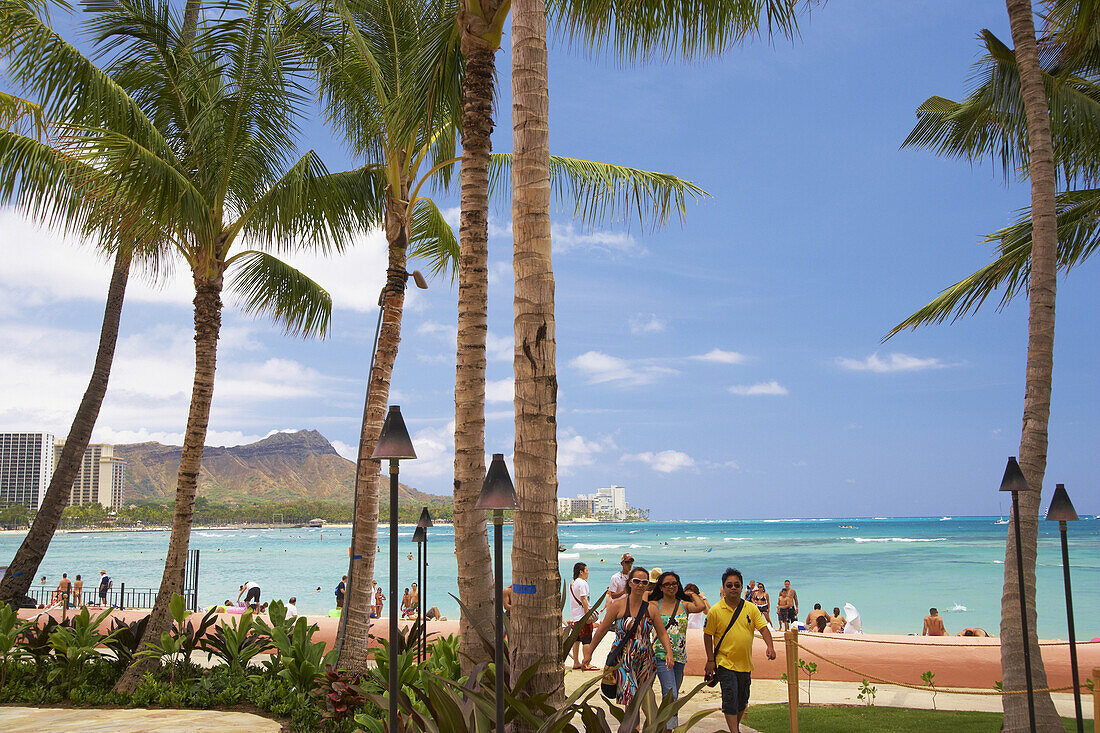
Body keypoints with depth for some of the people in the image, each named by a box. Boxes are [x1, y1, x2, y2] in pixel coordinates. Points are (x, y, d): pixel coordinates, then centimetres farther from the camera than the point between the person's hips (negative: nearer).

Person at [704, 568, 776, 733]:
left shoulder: (751, 609, 2)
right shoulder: (715, 611, -6)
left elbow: (763, 628, -3)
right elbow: (708, 635, -1)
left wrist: (770, 646, -21)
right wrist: (710, 660, -4)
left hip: (745, 664, 4)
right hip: (725, 663, -4)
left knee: (742, 700, 15)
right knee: (730, 699, -12)